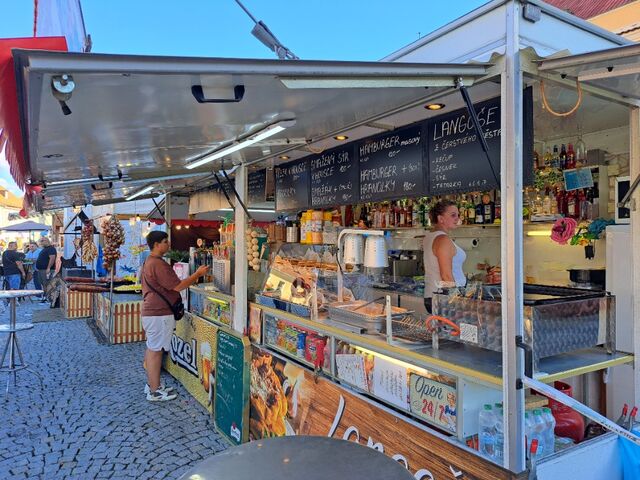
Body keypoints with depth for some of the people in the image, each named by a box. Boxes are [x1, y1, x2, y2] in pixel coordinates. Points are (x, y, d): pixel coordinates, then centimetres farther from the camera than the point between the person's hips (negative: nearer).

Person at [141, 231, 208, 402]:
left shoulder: (149, 262, 15)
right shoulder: (158, 264, -20)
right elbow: (177, 286, -21)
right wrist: (197, 274, -13)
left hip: (150, 312, 11)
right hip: (159, 314, -11)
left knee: (151, 349, 16)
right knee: (156, 351, -3)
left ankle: (151, 384, 27)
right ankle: (155, 392, 5)